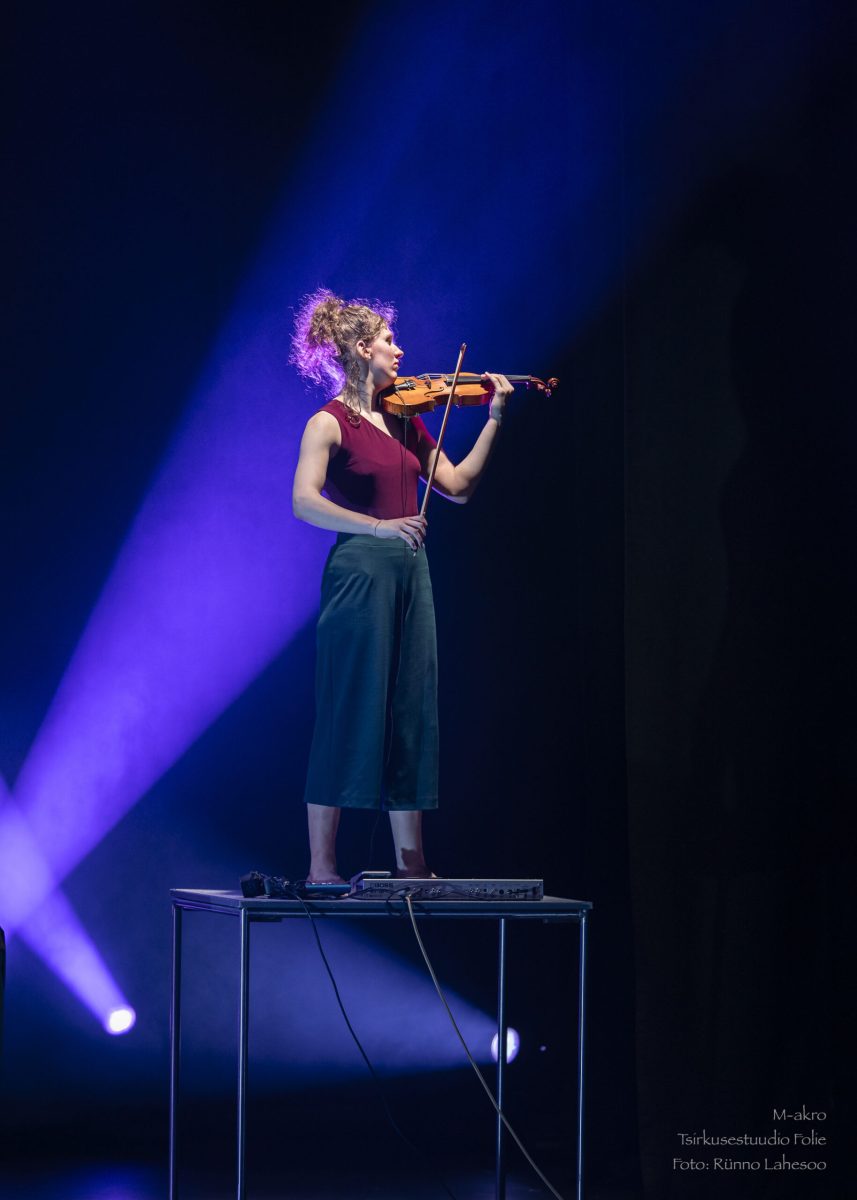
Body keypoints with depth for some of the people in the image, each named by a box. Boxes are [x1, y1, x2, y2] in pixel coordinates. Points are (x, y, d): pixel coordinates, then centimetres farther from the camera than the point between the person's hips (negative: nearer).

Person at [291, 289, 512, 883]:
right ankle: (322, 866, -3)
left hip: (410, 573, 7)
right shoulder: (330, 423, -5)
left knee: (411, 717, 6)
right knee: (348, 718, -6)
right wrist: (379, 526, -30)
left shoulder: (403, 420, 15)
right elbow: (305, 503, -18)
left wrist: (495, 418, 8)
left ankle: (411, 861, 10)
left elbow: (458, 485, 14)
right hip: (360, 573, -7)